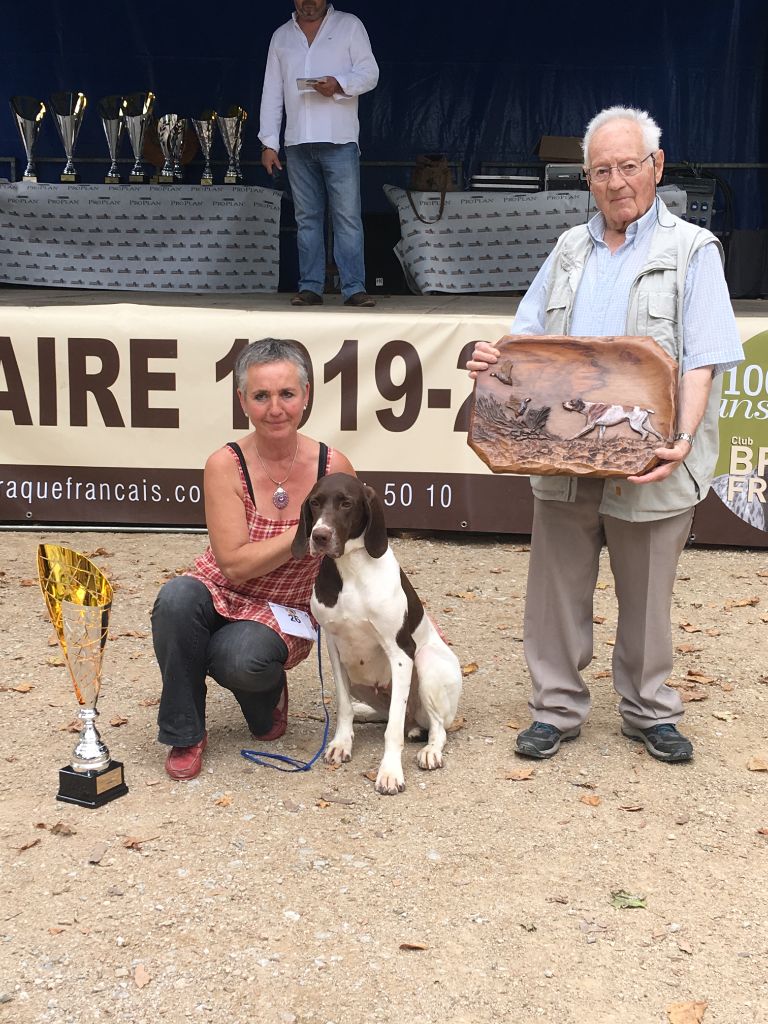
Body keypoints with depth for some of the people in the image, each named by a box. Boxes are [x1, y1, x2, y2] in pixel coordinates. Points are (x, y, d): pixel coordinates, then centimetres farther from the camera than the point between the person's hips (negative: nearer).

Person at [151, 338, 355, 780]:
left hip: (284, 616, -1)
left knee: (239, 660, -34)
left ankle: (269, 692, 6)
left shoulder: (333, 467, -10)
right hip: (221, 596, 1)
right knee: (177, 596, -34)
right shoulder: (226, 465, -14)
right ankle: (185, 735, -12)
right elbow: (234, 564, -18)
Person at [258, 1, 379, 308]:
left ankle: (354, 288, -8)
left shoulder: (349, 25, 9)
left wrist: (340, 84, -19)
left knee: (348, 217, -8)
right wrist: (269, 143, 6)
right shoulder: (281, 36, 17)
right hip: (297, 143, 3)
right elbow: (271, 93, 15)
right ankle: (310, 288, 5)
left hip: (339, 141, -3)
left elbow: (370, 72, 2)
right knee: (306, 219, 3)